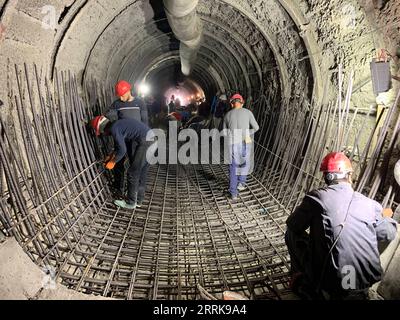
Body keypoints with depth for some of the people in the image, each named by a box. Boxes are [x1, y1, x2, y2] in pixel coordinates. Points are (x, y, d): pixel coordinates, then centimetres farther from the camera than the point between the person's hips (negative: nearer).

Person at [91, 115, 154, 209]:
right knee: (142, 173, 17)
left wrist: (112, 162, 2)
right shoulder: (117, 125, 20)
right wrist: (111, 156, 29)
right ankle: (138, 200, 28)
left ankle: (130, 203, 15)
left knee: (133, 173, 3)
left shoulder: (114, 128, -8)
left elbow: (122, 150, -11)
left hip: (144, 141, -10)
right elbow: (120, 146, 31)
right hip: (150, 138, 10)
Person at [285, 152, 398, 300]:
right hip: (365, 281, 4)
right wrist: (387, 217, 36)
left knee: (292, 234, 14)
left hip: (328, 280, -3)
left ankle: (306, 285, 23)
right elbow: (388, 234, 14)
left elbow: (292, 225, -2)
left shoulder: (317, 197, -12)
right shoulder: (370, 204, -2)